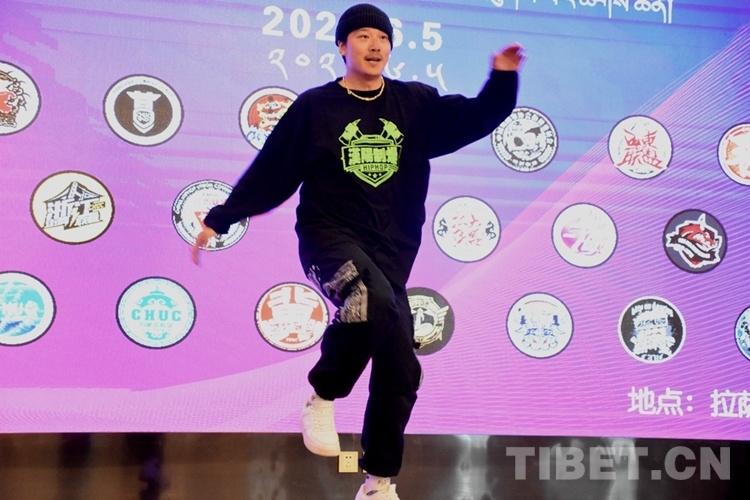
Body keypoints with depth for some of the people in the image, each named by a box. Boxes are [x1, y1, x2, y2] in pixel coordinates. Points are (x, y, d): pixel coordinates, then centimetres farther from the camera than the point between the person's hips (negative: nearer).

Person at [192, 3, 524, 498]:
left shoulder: (416, 104, 8)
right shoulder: (314, 107, 1)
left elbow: (476, 119, 0)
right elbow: (269, 172, 4)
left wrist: (502, 78, -17)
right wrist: (219, 219, 4)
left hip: (391, 250, 4)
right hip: (329, 235, -4)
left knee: (400, 371, 3)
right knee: (374, 303, -37)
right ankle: (323, 397, -12)